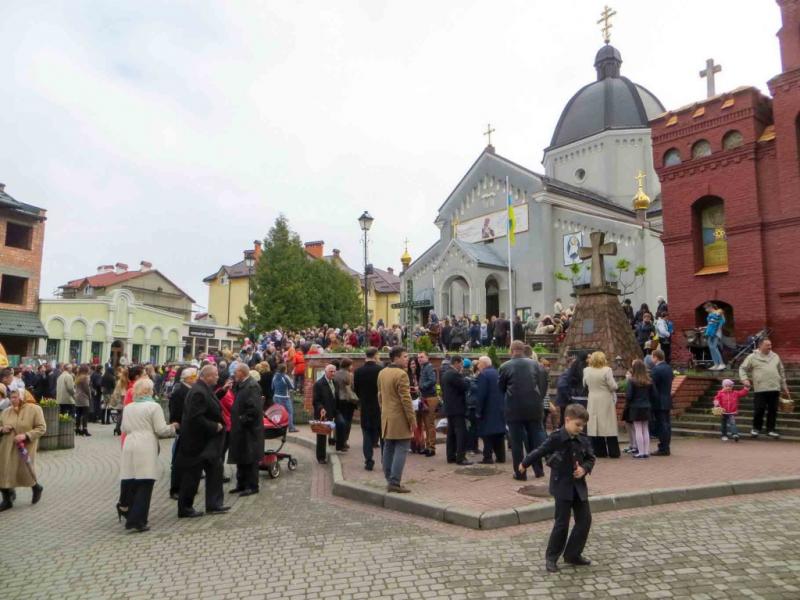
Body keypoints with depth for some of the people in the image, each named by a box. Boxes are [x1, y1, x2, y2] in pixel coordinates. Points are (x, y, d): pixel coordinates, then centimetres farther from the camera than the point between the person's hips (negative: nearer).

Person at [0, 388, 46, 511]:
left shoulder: (34, 409, -8)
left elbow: (41, 428, -10)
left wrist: (25, 435, -22)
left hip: (24, 449, -5)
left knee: (24, 472, 2)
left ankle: (36, 488, 33)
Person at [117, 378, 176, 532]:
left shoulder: (128, 407, 12)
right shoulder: (154, 406, -6)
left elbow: (124, 429, 19)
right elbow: (161, 430, -9)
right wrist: (173, 427, 9)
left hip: (129, 446, 6)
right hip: (146, 449, -6)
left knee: (131, 481, 15)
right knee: (144, 485, -1)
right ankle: (137, 521, 0)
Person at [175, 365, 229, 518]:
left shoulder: (204, 390, 9)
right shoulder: (198, 392, -23)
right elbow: (197, 418, -28)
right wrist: (215, 427, -20)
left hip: (207, 442, 10)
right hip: (197, 442, -10)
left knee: (215, 469, 13)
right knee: (192, 475, 3)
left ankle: (213, 504, 21)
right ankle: (185, 509, 17)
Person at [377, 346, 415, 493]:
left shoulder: (382, 373, 9)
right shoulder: (401, 374, -17)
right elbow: (405, 399, -19)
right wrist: (412, 419, -13)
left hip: (386, 417, 9)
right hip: (400, 418, -8)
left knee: (388, 449, 13)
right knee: (401, 449, -3)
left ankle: (389, 480, 20)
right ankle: (395, 482, -5)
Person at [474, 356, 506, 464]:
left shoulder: (483, 375, -13)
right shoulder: (498, 373, 11)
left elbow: (480, 394, -18)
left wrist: (479, 410, -12)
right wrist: (502, 405, 18)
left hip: (488, 409, -7)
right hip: (500, 408, 7)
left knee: (487, 433, -2)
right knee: (499, 433, 12)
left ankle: (488, 457, -3)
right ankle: (501, 456, 16)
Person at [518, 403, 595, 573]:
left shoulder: (583, 440, 0)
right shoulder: (556, 438, -15)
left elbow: (591, 458, 10)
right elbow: (540, 452, -6)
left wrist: (585, 468, -11)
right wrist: (524, 464, 5)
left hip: (579, 486, 6)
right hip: (562, 486, -5)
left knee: (585, 520, 5)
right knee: (562, 522, -1)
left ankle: (572, 555, 20)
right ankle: (551, 557, 14)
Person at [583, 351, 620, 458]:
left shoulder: (587, 371, -1)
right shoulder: (607, 370, -14)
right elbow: (613, 386, -13)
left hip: (593, 403, 3)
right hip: (606, 401, -3)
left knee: (595, 426, 8)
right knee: (609, 426, 4)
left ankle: (599, 451, 12)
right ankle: (613, 452, 9)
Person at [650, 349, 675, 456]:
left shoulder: (656, 370, -16)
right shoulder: (669, 368, 11)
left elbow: (652, 386, -17)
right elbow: (672, 378, 16)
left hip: (659, 402, -9)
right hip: (668, 401, 9)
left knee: (661, 425, -5)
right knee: (667, 425, 11)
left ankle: (663, 449, -2)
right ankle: (666, 448, 18)